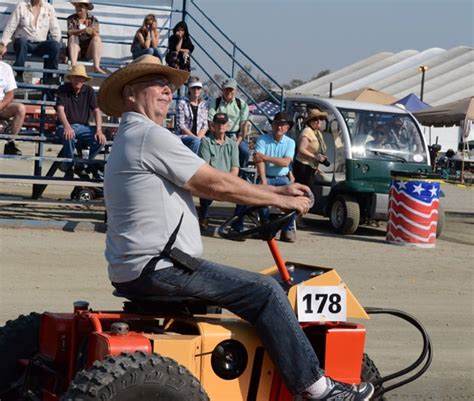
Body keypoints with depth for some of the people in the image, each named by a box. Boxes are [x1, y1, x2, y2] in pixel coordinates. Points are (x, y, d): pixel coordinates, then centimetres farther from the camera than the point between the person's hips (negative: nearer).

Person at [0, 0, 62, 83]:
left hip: (40, 45, 2)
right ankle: (19, 75, -30)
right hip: (23, 43, -2)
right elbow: (10, 27, -2)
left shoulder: (49, 8, 4)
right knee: (22, 41, -37)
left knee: (55, 45, -28)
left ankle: (49, 76, -20)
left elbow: (55, 30, 2)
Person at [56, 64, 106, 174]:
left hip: (83, 127, 3)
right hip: (66, 126, -3)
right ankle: (68, 164, -9)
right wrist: (67, 127, -36)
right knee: (69, 137, -38)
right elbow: (60, 109, -17)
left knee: (100, 139, -23)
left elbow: (96, 110, -2)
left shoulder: (88, 91, 4)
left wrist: (99, 131, -18)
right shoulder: (63, 89, -4)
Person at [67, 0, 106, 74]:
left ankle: (96, 67, -39)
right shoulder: (71, 19, 6)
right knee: (73, 37, -26)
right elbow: (70, 32, -15)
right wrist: (82, 31, -34)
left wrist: (93, 32, -31)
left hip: (89, 52, 0)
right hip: (75, 50, 0)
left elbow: (97, 36, -7)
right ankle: (73, 65, -45)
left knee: (97, 39, -23)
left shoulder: (93, 20, 8)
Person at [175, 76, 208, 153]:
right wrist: (195, 137, -14)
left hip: (198, 138, 4)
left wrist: (199, 137, -11)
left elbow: (205, 125, 7)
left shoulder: (204, 104, 11)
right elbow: (180, 125, -6)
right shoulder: (182, 103, -1)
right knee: (195, 142, -35)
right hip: (183, 136, -4)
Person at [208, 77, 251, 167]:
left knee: (245, 152, -27)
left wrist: (237, 142, -13)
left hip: (237, 135, 1)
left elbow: (245, 125, -1)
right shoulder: (215, 103, 2)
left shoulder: (242, 104, 4)